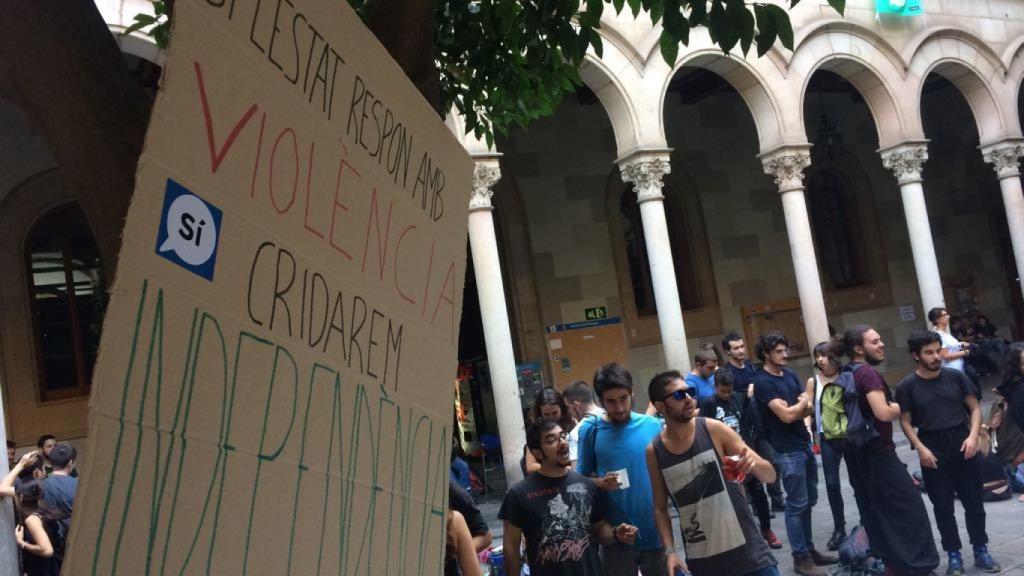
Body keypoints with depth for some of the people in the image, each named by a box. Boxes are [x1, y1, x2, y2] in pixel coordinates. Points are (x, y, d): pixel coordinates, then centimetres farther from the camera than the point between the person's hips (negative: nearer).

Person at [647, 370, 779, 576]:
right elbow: (660, 508, 8)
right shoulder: (654, 451, -4)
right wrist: (669, 551, -5)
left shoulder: (714, 430, -7)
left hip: (747, 551, -1)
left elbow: (770, 475, -3)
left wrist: (753, 463, -24)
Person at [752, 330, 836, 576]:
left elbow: (809, 408, 7)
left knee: (809, 501, 14)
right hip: (788, 451, -8)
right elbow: (787, 416, -20)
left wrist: (793, 408, -13)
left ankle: (809, 549, 25)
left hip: (805, 444, 8)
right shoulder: (762, 382, -15)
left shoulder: (789, 374, 10)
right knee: (796, 504, -1)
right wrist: (801, 403, -2)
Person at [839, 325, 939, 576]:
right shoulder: (867, 373, -18)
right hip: (877, 452, -10)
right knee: (909, 507, -2)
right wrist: (902, 406, -8)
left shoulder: (846, 374, 10)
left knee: (877, 510, 15)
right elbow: (883, 413, -27)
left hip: (858, 452, 10)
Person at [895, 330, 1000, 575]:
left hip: (962, 443, 2)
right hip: (933, 448, -2)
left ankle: (981, 550, 24)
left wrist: (973, 436, -8)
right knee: (943, 506, 6)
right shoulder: (907, 386, -6)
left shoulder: (956, 376, 0)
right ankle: (954, 555, 17)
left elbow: (975, 408, 6)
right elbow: (905, 422, -2)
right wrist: (921, 448, -12)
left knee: (974, 501, 10)